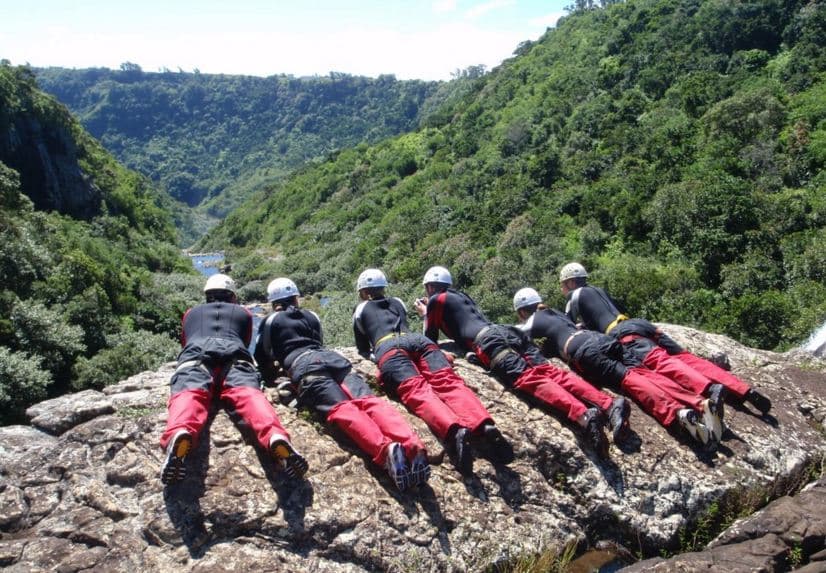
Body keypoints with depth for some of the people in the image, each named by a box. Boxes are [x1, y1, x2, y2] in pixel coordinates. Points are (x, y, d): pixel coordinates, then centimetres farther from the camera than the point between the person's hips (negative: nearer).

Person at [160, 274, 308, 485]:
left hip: (196, 355, 1)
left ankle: (179, 434, -62)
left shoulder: (191, 313, 40)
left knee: (189, 394, -25)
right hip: (235, 355, 0)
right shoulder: (244, 313, 38)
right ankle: (276, 437, -58)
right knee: (247, 393, -25)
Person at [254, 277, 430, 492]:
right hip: (332, 357, 4)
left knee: (341, 409, -26)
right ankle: (413, 446, -48)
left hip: (303, 365, -4)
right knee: (367, 400, -20)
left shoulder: (271, 321, 25)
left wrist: (277, 366, 54)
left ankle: (386, 450, -56)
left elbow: (261, 361, 32)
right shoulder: (311, 316, 36)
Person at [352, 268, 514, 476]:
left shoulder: (361, 309, 31)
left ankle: (454, 431, -58)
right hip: (419, 340, 4)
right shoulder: (397, 303, 39)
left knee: (416, 391, -26)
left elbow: (363, 350, 38)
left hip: (388, 347, -3)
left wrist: (373, 354, 58)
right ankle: (485, 426, -50)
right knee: (448, 382, -19)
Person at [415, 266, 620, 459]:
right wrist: (431, 312, 57)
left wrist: (425, 315, 42)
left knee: (528, 379, -25)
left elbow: (431, 339, 24)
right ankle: (609, 404, -29)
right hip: (506, 332, 7)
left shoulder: (436, 300, 17)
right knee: (548, 371, -10)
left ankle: (583, 416, -48)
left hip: (487, 341, -7)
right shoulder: (461, 296, 38)